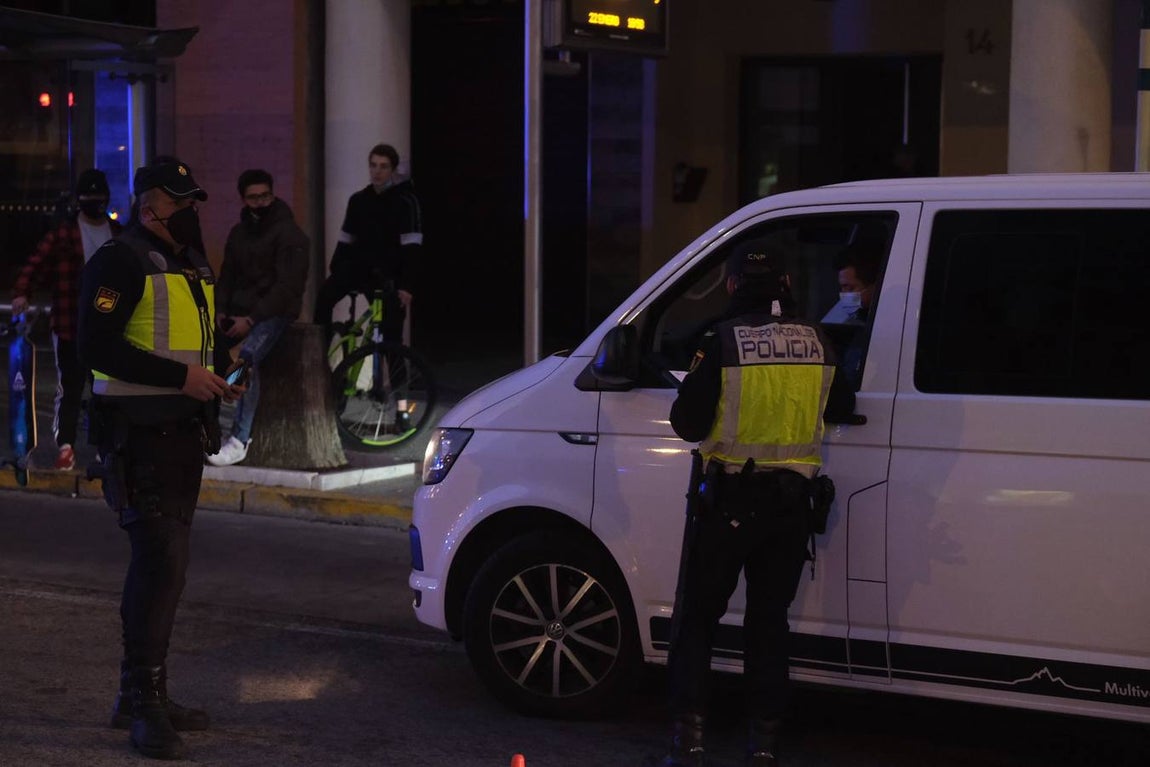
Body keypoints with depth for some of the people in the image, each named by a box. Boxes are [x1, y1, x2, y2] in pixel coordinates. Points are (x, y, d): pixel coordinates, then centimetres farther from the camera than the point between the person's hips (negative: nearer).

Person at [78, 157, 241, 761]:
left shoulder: (194, 267, 18)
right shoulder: (119, 262, -10)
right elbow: (97, 348, -20)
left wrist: (217, 378, 7)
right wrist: (182, 376, -22)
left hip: (184, 433, 9)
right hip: (138, 435, -9)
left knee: (163, 564, 13)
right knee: (159, 561, -15)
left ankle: (141, 694, 23)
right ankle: (144, 700, -9)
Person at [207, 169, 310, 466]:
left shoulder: (289, 234, -7)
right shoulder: (238, 233, 15)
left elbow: (288, 286, -14)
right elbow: (227, 277, 18)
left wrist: (251, 319, -21)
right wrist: (221, 312, -1)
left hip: (274, 311, -6)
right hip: (239, 309, 6)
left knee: (247, 356, -34)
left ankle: (240, 440, -31)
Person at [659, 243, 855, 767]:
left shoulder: (723, 342, -11)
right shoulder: (817, 343, 2)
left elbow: (688, 422, -11)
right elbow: (840, 408, 14)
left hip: (734, 497, -4)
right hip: (791, 502, 4)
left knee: (699, 616, 7)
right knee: (769, 617, 13)